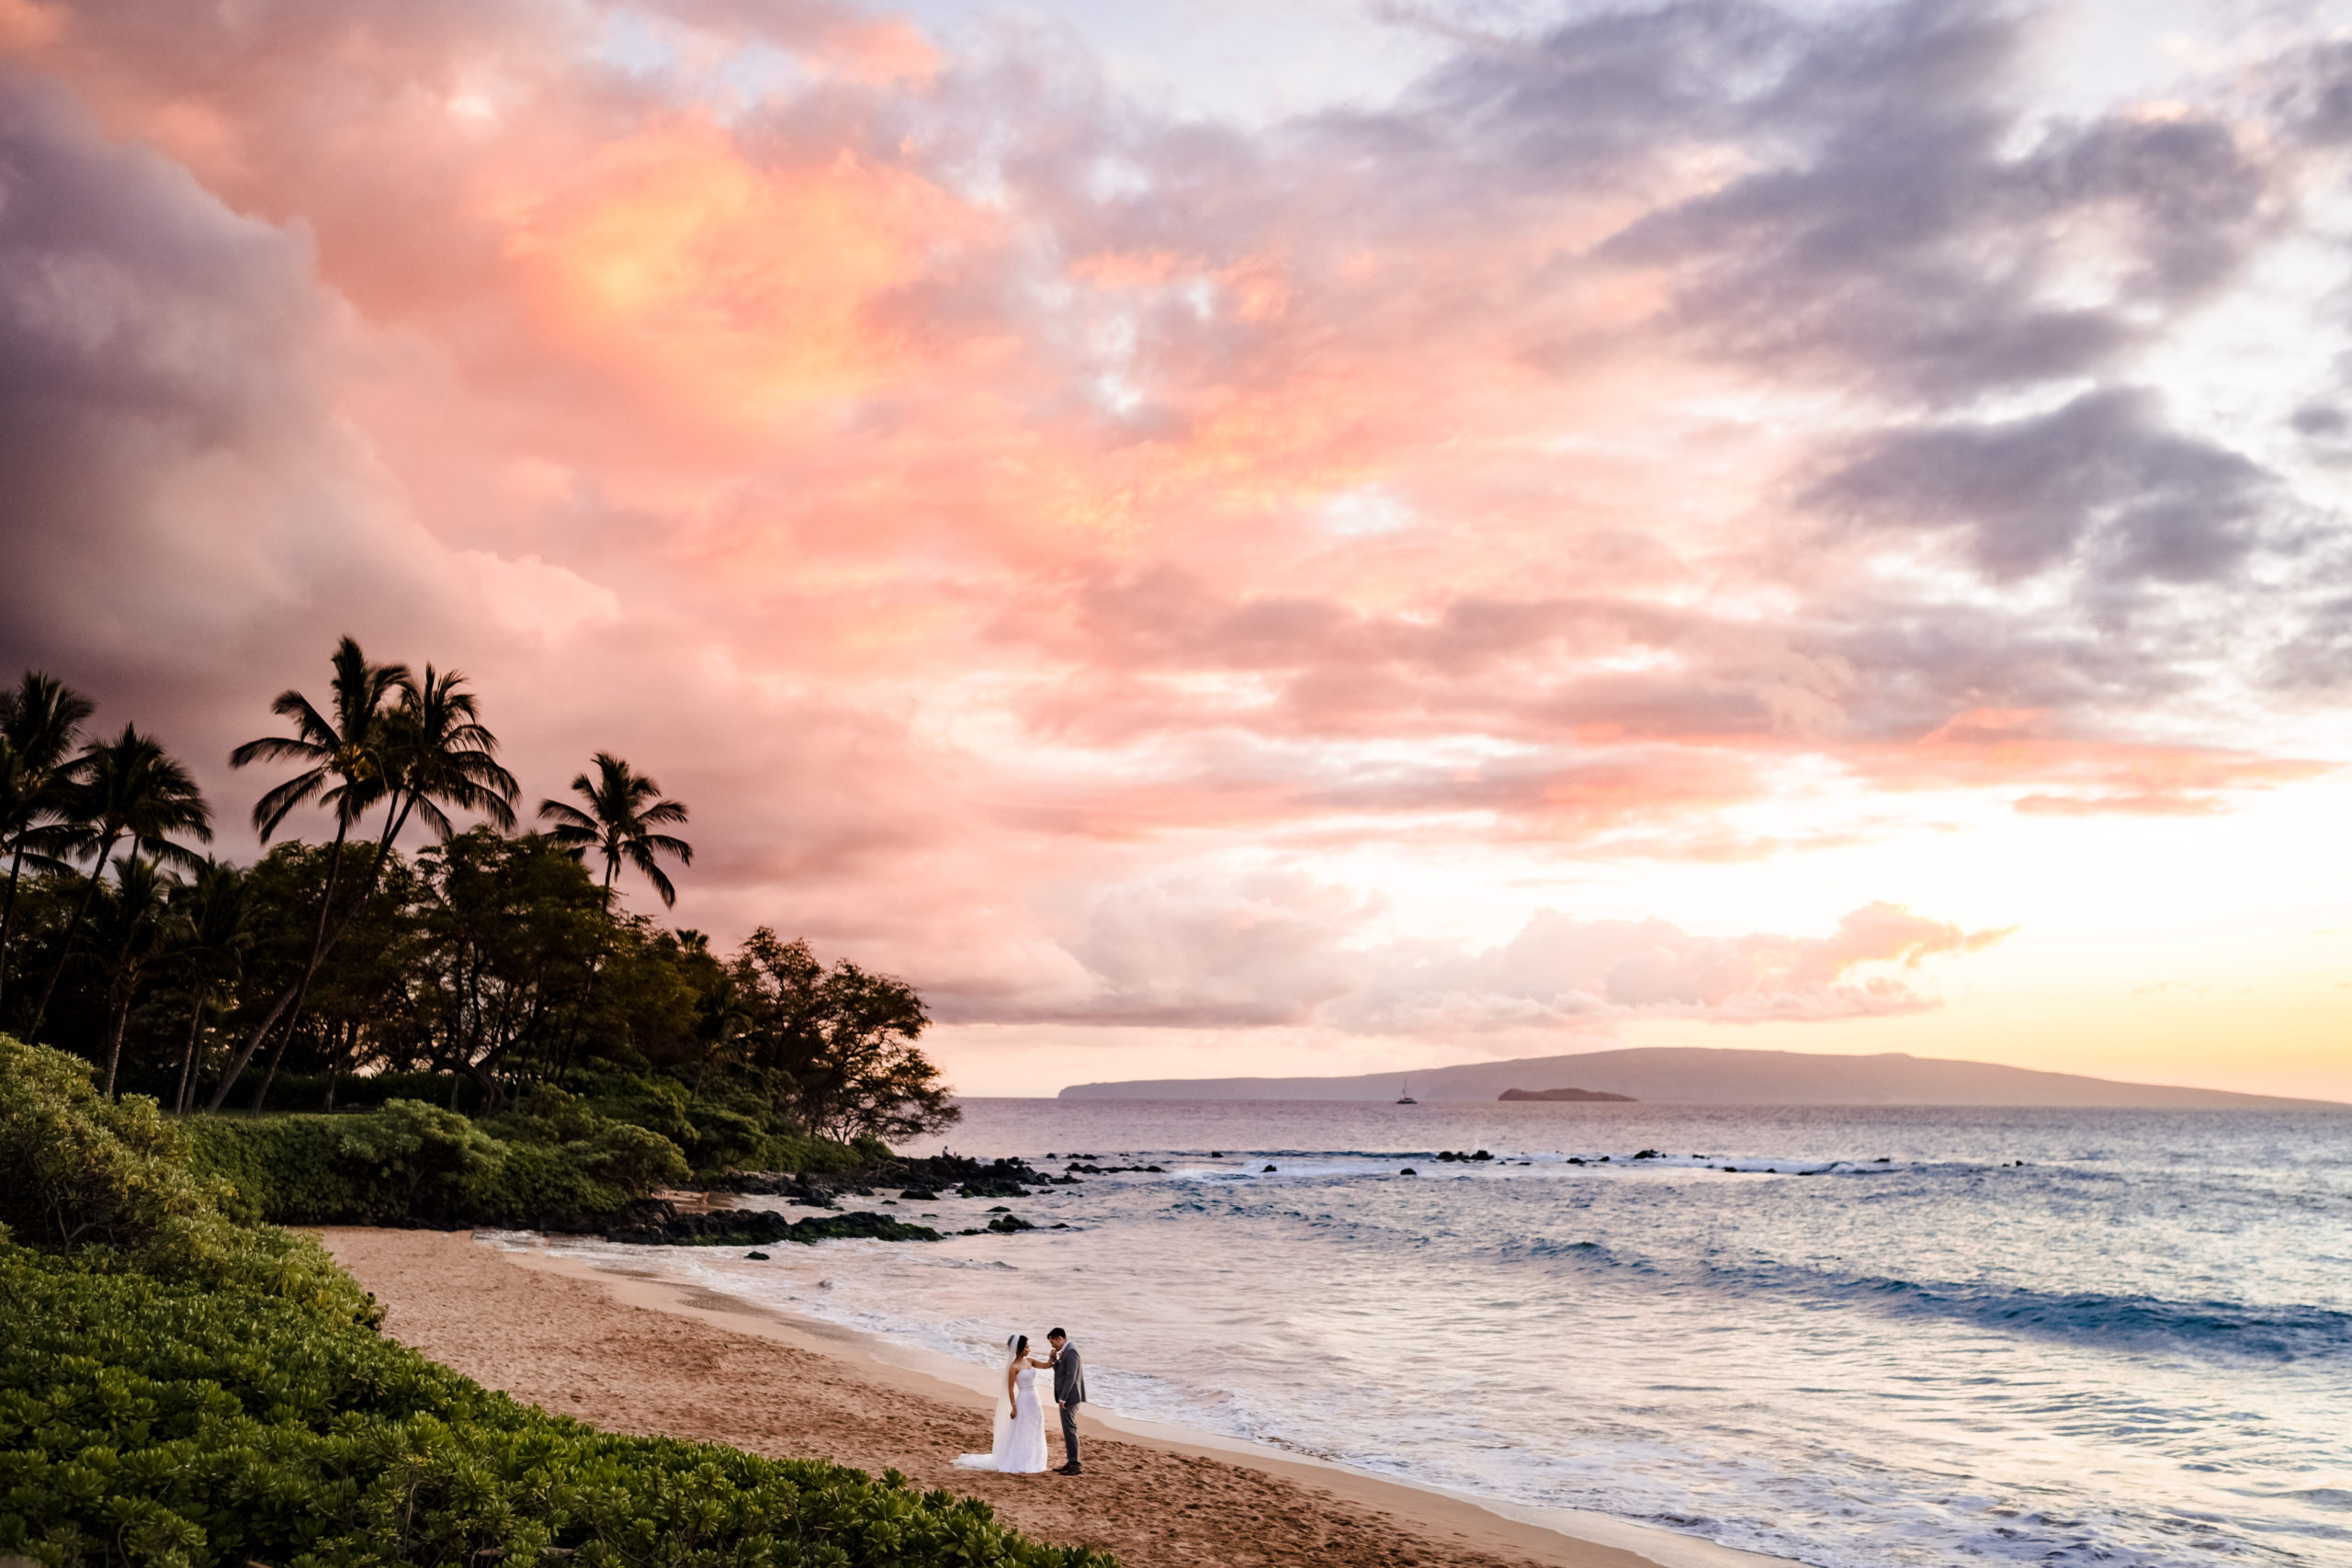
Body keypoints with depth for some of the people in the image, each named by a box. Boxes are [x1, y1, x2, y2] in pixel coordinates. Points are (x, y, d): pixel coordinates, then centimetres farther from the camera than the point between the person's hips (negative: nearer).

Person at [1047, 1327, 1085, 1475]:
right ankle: (1070, 1462, 19)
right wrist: (1054, 1361, 2)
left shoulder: (1070, 1351, -17)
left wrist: (1062, 1398, -20)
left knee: (1070, 1430, -8)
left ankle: (1075, 1466, -6)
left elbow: (1071, 1376, -22)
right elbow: (1061, 1372, 19)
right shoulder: (1066, 1351, 15)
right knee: (1068, 1430, 13)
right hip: (1066, 1398, 10)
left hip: (1070, 1397, -10)